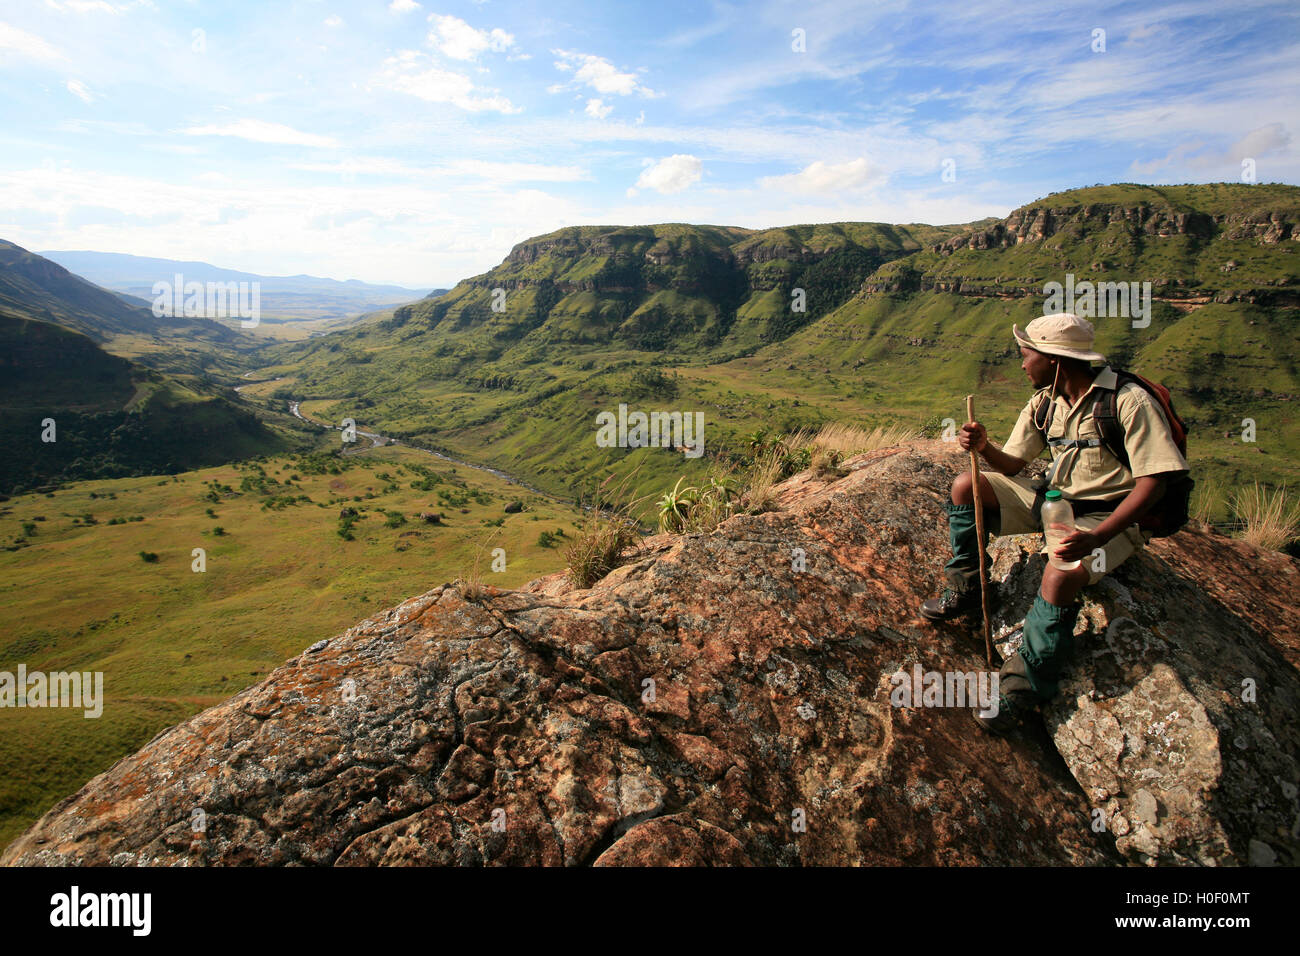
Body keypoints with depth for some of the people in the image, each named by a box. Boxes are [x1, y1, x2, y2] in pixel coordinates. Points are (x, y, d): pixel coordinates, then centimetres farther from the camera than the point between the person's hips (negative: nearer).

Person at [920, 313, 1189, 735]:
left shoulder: (1130, 402, -19)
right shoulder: (1044, 403, 2)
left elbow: (1153, 482, -21)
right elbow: (1012, 465, 7)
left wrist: (1095, 537, -33)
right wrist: (984, 447, -17)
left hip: (1109, 517, -7)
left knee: (1061, 576, -36)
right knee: (966, 486, -7)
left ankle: (1028, 682, -16)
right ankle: (967, 587, 8)